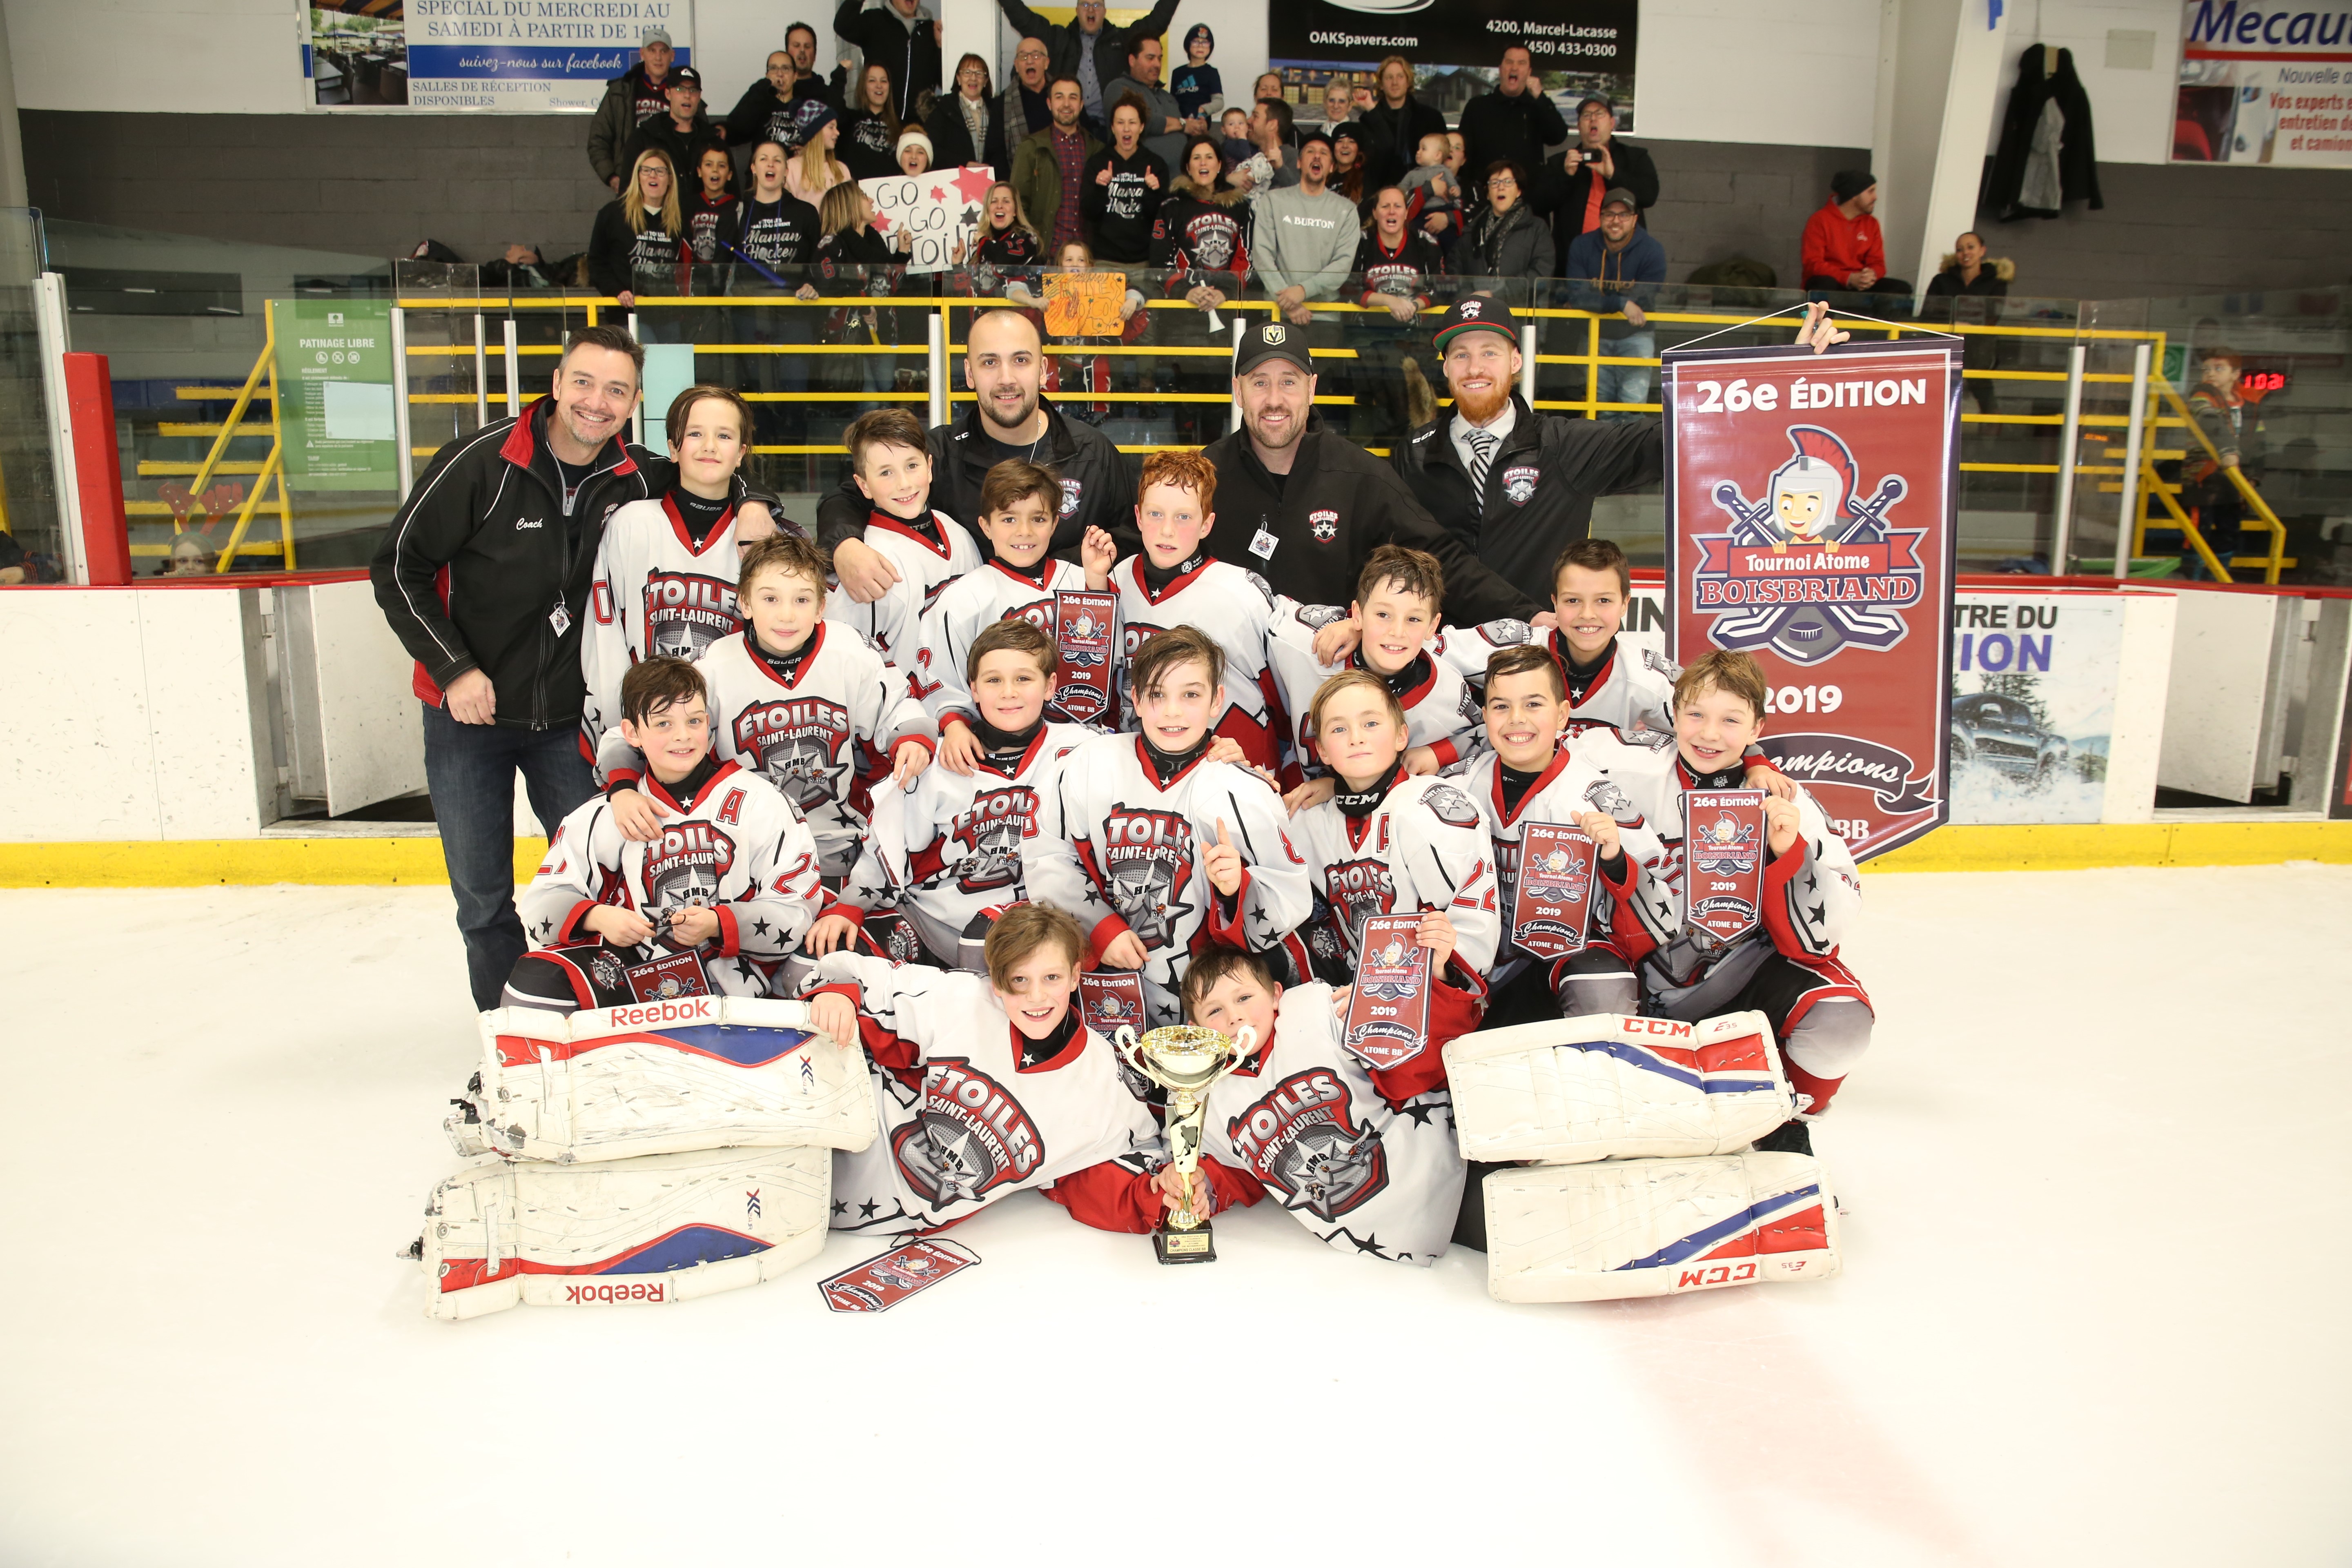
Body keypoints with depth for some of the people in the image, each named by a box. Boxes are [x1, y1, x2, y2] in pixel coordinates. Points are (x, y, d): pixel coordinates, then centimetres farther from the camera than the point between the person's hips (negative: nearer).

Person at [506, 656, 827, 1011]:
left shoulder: (758, 801, 1)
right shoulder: (606, 815, 10)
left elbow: (796, 911, -3)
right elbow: (546, 900, 9)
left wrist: (718, 925, -18)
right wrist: (596, 917, -13)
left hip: (728, 979, -3)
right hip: (634, 974, 3)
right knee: (534, 982, -22)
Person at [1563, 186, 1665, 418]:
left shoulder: (1652, 250, -10)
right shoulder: (1582, 247, -6)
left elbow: (1644, 300, -16)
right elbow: (1576, 297, -18)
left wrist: (1599, 302, -16)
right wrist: (1622, 304, -30)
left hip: (1636, 335, -2)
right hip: (1596, 336, 2)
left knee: (1632, 402, -15)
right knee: (1602, 406, 5)